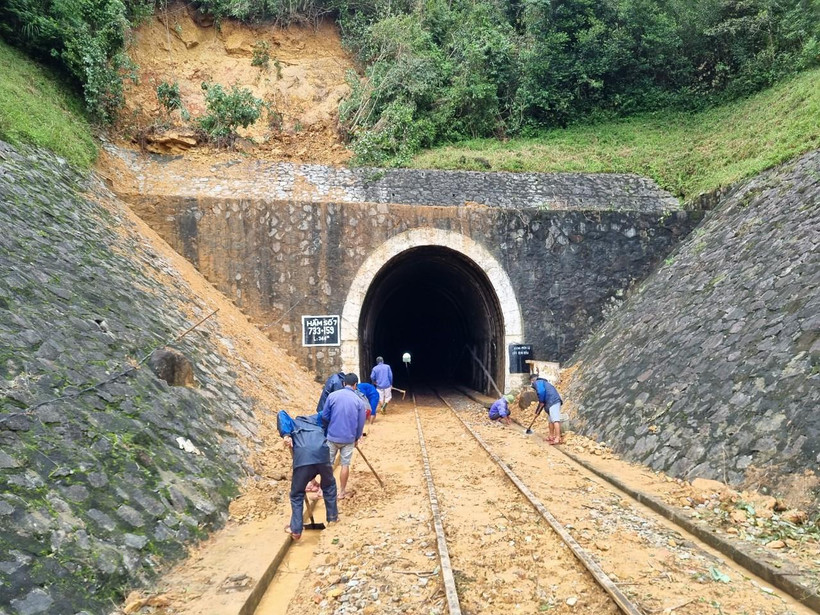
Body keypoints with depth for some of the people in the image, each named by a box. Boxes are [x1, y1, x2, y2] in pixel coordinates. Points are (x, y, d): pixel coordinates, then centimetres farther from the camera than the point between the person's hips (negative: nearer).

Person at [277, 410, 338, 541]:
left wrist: (286, 435, -3)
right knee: (329, 485, 30)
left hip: (302, 456, -1)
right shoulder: (315, 419, 38)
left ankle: (295, 530, 21)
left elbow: (282, 414, 11)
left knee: (297, 494, 18)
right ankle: (333, 516, 39)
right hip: (322, 453, 2)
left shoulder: (292, 423, 32)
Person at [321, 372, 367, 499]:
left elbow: (324, 416, -2)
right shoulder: (359, 400, -4)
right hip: (349, 438, 0)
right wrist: (357, 437, 15)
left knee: (327, 464, 13)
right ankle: (342, 492, 18)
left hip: (332, 436, 0)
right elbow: (361, 422, 0)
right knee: (345, 465, 10)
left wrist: (326, 430, 16)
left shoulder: (332, 396, -6)